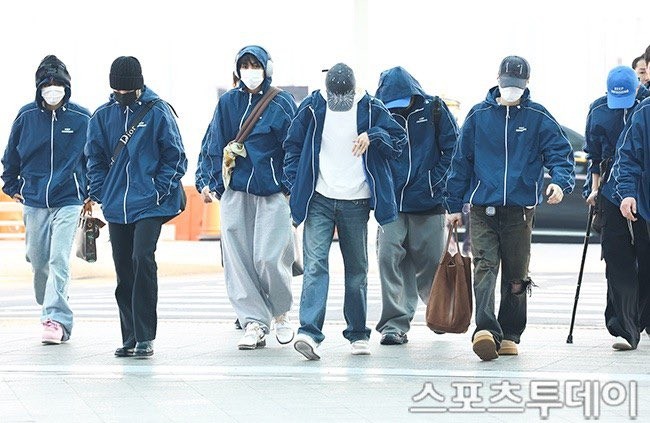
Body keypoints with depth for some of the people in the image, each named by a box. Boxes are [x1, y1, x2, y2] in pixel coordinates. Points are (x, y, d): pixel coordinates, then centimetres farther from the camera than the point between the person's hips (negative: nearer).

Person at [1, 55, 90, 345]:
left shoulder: (82, 118, -4)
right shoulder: (26, 115, 1)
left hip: (69, 201, -3)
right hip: (34, 200, 3)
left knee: (59, 260, -14)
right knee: (38, 262, 7)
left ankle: (56, 318, -17)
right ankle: (51, 311, 21)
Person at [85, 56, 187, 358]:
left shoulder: (157, 112, -3)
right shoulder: (102, 116, 9)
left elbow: (175, 157, 0)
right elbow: (95, 159, 16)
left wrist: (160, 191, -9)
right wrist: (100, 194, 4)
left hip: (149, 205, -5)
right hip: (116, 207, 5)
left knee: (142, 259, -18)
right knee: (123, 271, 7)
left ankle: (145, 336, -14)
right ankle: (130, 337, 14)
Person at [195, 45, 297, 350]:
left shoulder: (281, 103, 1)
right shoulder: (227, 103, 9)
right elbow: (213, 147, 11)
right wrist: (208, 182, 3)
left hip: (273, 192, -3)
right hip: (236, 191, 3)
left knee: (269, 258, -10)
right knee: (238, 259, -2)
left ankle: (281, 313, 14)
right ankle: (254, 322, 3)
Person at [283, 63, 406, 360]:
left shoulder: (370, 109, 1)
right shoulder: (312, 108, 1)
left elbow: (399, 139, 2)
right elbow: (293, 147, 9)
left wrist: (373, 137, -17)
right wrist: (294, 184, 0)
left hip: (356, 203, 1)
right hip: (319, 201, -1)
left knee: (357, 268, 10)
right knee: (315, 263, -15)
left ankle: (358, 333, 21)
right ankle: (309, 332, -24)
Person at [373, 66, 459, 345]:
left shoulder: (433, 109, -1)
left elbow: (453, 147, 2)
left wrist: (437, 180, -5)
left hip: (428, 202, 0)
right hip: (391, 203, 0)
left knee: (430, 261, 8)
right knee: (389, 257, -12)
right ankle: (395, 322, -8)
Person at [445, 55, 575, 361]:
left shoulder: (538, 118, 4)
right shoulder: (478, 115, 6)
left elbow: (560, 153, 1)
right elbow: (461, 161, 11)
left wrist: (560, 182, -21)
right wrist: (454, 205, 11)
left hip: (520, 210, 0)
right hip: (482, 208, 0)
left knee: (516, 278, 8)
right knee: (484, 268, -16)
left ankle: (509, 335, 20)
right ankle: (486, 331, -29)